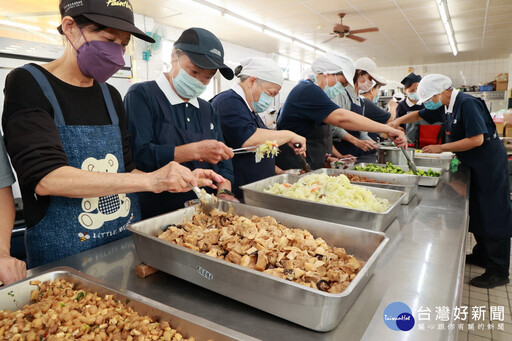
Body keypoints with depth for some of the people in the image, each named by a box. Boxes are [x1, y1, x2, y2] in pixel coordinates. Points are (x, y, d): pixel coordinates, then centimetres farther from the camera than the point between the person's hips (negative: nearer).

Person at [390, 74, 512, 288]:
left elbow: (477, 140, -26)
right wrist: (398, 121, 2)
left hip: (490, 164, -9)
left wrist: (441, 148, -21)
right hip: (475, 165, 9)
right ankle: (482, 255, 31)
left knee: (493, 214, -4)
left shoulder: (467, 104, -21)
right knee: (476, 212, 16)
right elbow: (419, 115, 19)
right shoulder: (446, 107, 6)